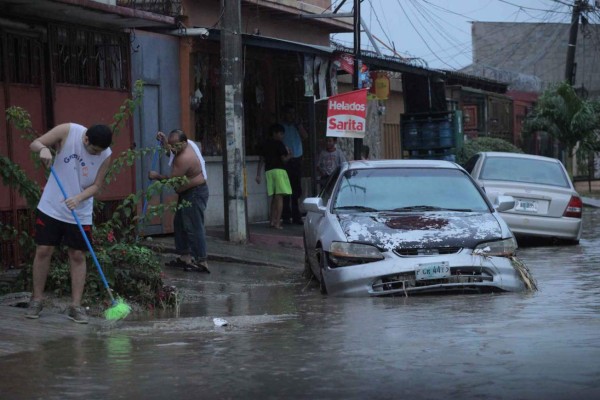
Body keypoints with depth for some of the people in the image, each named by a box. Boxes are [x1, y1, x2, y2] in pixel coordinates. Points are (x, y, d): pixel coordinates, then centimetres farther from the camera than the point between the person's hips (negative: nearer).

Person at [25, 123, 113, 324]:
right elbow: (34, 143, -10)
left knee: (78, 256, 1)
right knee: (43, 250, 1)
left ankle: (76, 306, 7)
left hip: (80, 213, 1)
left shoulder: (106, 155, -12)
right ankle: (36, 300, 15)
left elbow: (96, 185, -6)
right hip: (51, 207, -1)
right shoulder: (67, 131, -16)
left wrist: (78, 198, -24)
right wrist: (43, 149, -33)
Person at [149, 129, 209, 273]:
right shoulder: (182, 148, 5)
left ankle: (202, 262, -14)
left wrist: (156, 176, -9)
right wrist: (164, 140, 11)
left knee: (194, 227, -13)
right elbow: (170, 149, 29)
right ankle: (185, 257, 17)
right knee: (180, 224, 14)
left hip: (195, 194, -11)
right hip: (187, 193, 11)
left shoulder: (185, 158, -27)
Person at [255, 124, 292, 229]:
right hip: (278, 170, -7)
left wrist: (258, 174, 16)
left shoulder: (265, 144, 14)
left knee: (274, 197, 14)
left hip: (268, 171, 7)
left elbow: (261, 160, 14)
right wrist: (289, 155, 9)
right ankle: (277, 222, -15)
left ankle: (273, 221, 11)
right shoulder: (278, 144, -5)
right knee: (279, 197, -8)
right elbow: (284, 158, -12)